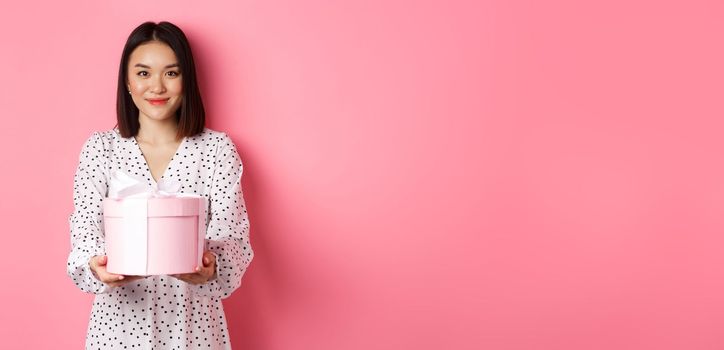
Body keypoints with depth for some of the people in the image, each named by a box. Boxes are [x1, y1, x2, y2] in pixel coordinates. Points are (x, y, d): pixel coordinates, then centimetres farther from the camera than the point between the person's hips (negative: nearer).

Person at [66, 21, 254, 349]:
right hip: (119, 321, 1)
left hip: (192, 322, 0)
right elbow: (85, 231, -8)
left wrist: (211, 269, -30)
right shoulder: (99, 148, 0)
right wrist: (98, 269, -29)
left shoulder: (217, 148, -3)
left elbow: (234, 240, -9)